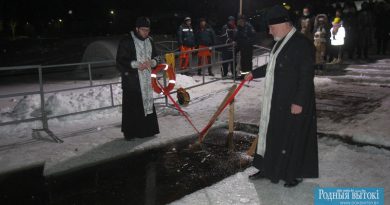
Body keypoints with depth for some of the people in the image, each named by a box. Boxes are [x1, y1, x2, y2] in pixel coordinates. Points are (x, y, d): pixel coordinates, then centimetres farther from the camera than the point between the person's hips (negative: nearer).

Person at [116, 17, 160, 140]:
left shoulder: (150, 41, 9)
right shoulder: (126, 42, -9)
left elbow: (156, 57, 16)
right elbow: (120, 61, -10)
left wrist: (152, 62, -8)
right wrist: (136, 64, -21)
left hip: (146, 80, 6)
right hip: (131, 81, -6)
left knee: (147, 104, 11)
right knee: (131, 107, -3)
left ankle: (147, 130, 24)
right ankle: (129, 133, 9)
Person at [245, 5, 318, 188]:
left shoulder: (302, 43, -18)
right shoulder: (281, 42, 9)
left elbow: (307, 75, -20)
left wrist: (298, 102, -22)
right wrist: (254, 73, 28)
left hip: (293, 102, -9)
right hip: (276, 101, 9)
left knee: (293, 136, 5)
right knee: (272, 133, 16)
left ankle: (295, 174, 23)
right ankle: (268, 168, 30)